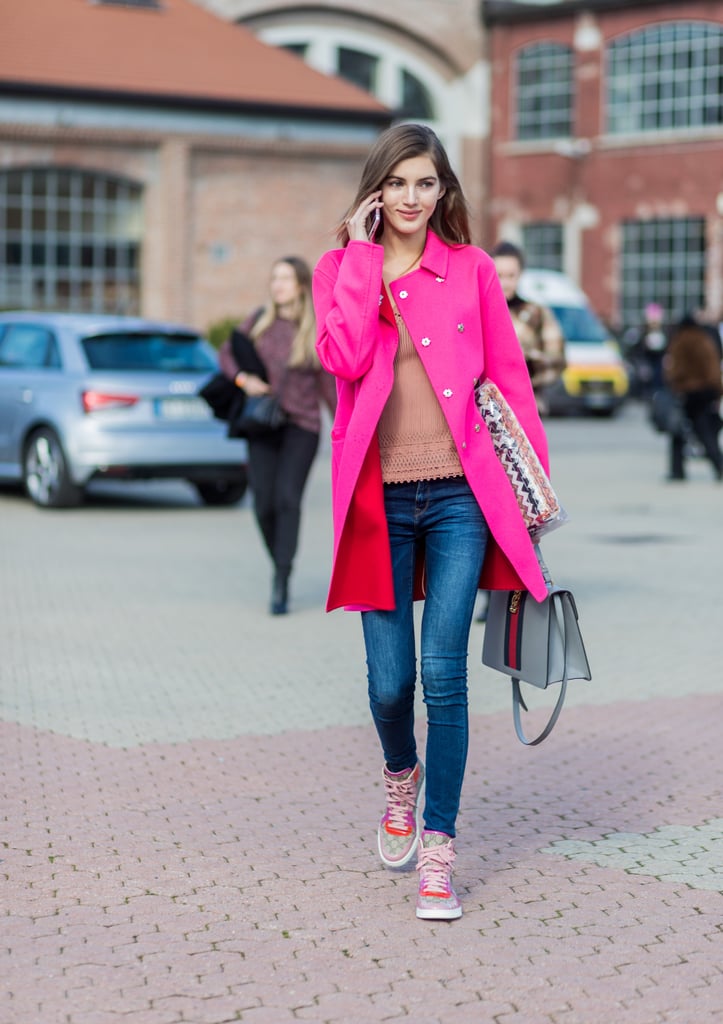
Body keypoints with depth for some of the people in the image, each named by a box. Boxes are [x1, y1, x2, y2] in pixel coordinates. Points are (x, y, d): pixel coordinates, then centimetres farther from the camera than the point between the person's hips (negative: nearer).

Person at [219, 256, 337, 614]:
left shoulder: (317, 332, -1)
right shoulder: (260, 320, 6)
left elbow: (329, 386, 6)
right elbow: (226, 353, 14)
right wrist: (242, 379, -6)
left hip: (301, 426, -3)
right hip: (262, 425, 3)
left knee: (287, 497, -18)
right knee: (264, 505, -3)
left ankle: (280, 585, -20)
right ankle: (282, 568, 20)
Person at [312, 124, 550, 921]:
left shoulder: (471, 269, 7)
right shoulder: (340, 269, 7)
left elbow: (509, 375, 9)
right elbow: (344, 358, -13)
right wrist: (364, 253, -9)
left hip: (459, 494, -1)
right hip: (379, 498, 1)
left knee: (443, 673, -7)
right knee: (390, 682, 2)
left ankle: (438, 846, 4)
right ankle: (402, 778, 36)